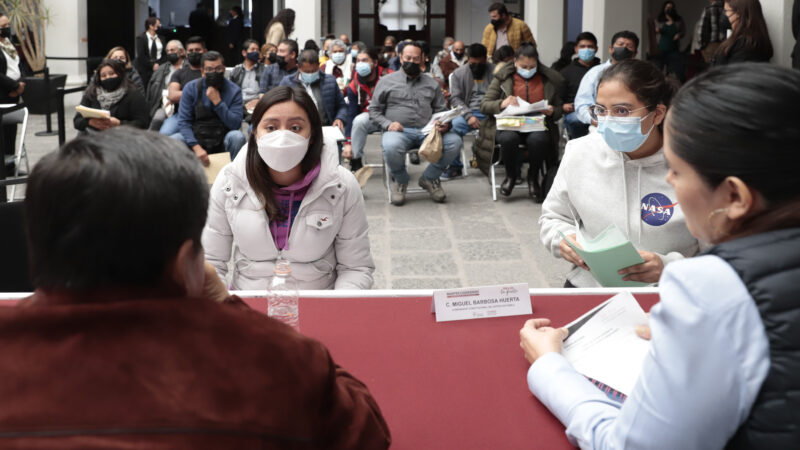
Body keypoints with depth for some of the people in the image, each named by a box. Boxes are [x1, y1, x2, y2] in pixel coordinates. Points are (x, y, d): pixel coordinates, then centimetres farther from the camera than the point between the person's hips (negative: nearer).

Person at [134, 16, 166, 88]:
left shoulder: (161, 38, 11)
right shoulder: (141, 38, 1)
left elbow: (165, 54, 10)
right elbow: (141, 56, -6)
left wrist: (159, 64, -6)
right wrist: (152, 65, -11)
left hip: (159, 68, 2)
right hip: (145, 70, -2)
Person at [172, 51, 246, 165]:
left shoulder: (234, 90, -3)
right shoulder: (191, 88, -1)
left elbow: (236, 125, -13)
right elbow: (183, 122, -7)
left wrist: (217, 102, -21)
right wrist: (196, 147, -22)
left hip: (222, 142, -1)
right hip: (195, 140, 1)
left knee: (237, 136, -31)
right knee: (173, 140, -27)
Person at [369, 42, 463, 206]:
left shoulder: (431, 83, 21)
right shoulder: (387, 81, 13)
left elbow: (441, 109, 18)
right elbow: (374, 110, 9)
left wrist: (445, 124, -6)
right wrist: (388, 124, -11)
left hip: (427, 131, 3)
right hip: (399, 130, -3)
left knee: (454, 141, -25)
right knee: (391, 146, -39)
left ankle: (429, 178, 0)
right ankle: (401, 181, -4)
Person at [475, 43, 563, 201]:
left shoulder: (549, 80, 14)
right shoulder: (503, 78, 9)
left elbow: (559, 110, 19)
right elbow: (484, 105, 4)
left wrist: (552, 112, -6)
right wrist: (502, 104, -17)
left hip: (537, 127, 1)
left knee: (538, 139, -36)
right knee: (508, 138, -37)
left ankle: (533, 178, -7)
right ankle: (511, 175, -5)